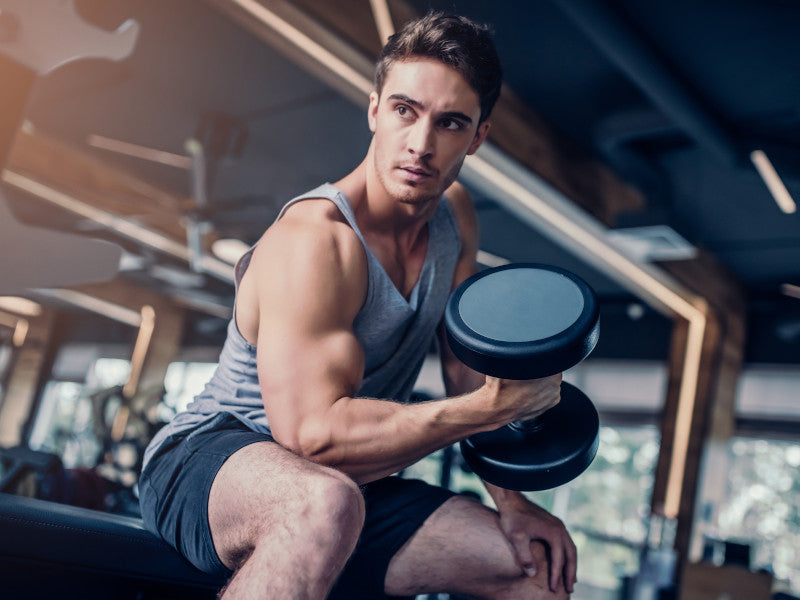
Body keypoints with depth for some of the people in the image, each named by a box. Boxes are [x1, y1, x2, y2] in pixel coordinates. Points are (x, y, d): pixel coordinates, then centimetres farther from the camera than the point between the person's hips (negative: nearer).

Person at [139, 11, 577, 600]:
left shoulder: (455, 215, 2)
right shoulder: (313, 240, -25)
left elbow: (469, 370, 8)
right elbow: (314, 435, -32)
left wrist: (510, 499, 0)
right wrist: (492, 407, -31)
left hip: (349, 479, 7)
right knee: (326, 503, -42)